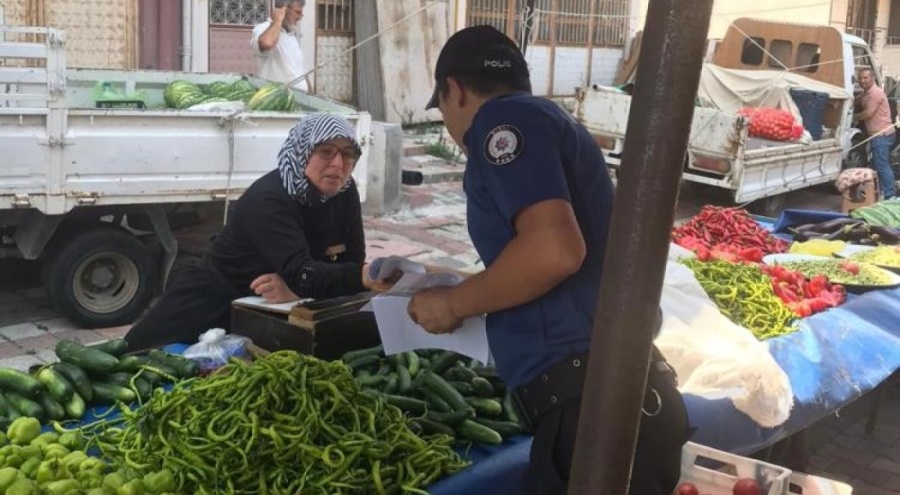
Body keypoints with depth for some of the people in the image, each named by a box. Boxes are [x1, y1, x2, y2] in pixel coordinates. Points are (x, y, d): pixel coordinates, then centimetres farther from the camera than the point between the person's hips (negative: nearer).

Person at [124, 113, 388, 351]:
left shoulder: (344, 192, -7)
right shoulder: (268, 199, -29)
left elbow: (352, 262, -12)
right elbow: (301, 274, -42)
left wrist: (297, 289, -31)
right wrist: (363, 277, -60)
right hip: (214, 305, -6)